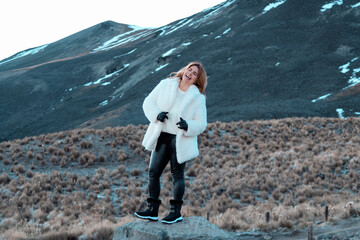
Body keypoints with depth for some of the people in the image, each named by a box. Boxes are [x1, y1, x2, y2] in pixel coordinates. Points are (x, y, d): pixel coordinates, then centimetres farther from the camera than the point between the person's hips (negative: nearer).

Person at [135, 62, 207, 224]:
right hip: (162, 137, 3)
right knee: (153, 171, 2)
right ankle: (152, 210, 10)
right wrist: (156, 114, -13)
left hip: (180, 140, -3)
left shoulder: (198, 98, -1)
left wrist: (187, 126, -22)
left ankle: (176, 211, 11)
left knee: (177, 174, 1)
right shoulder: (165, 85, 6)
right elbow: (148, 102, 6)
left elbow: (201, 124, -2)